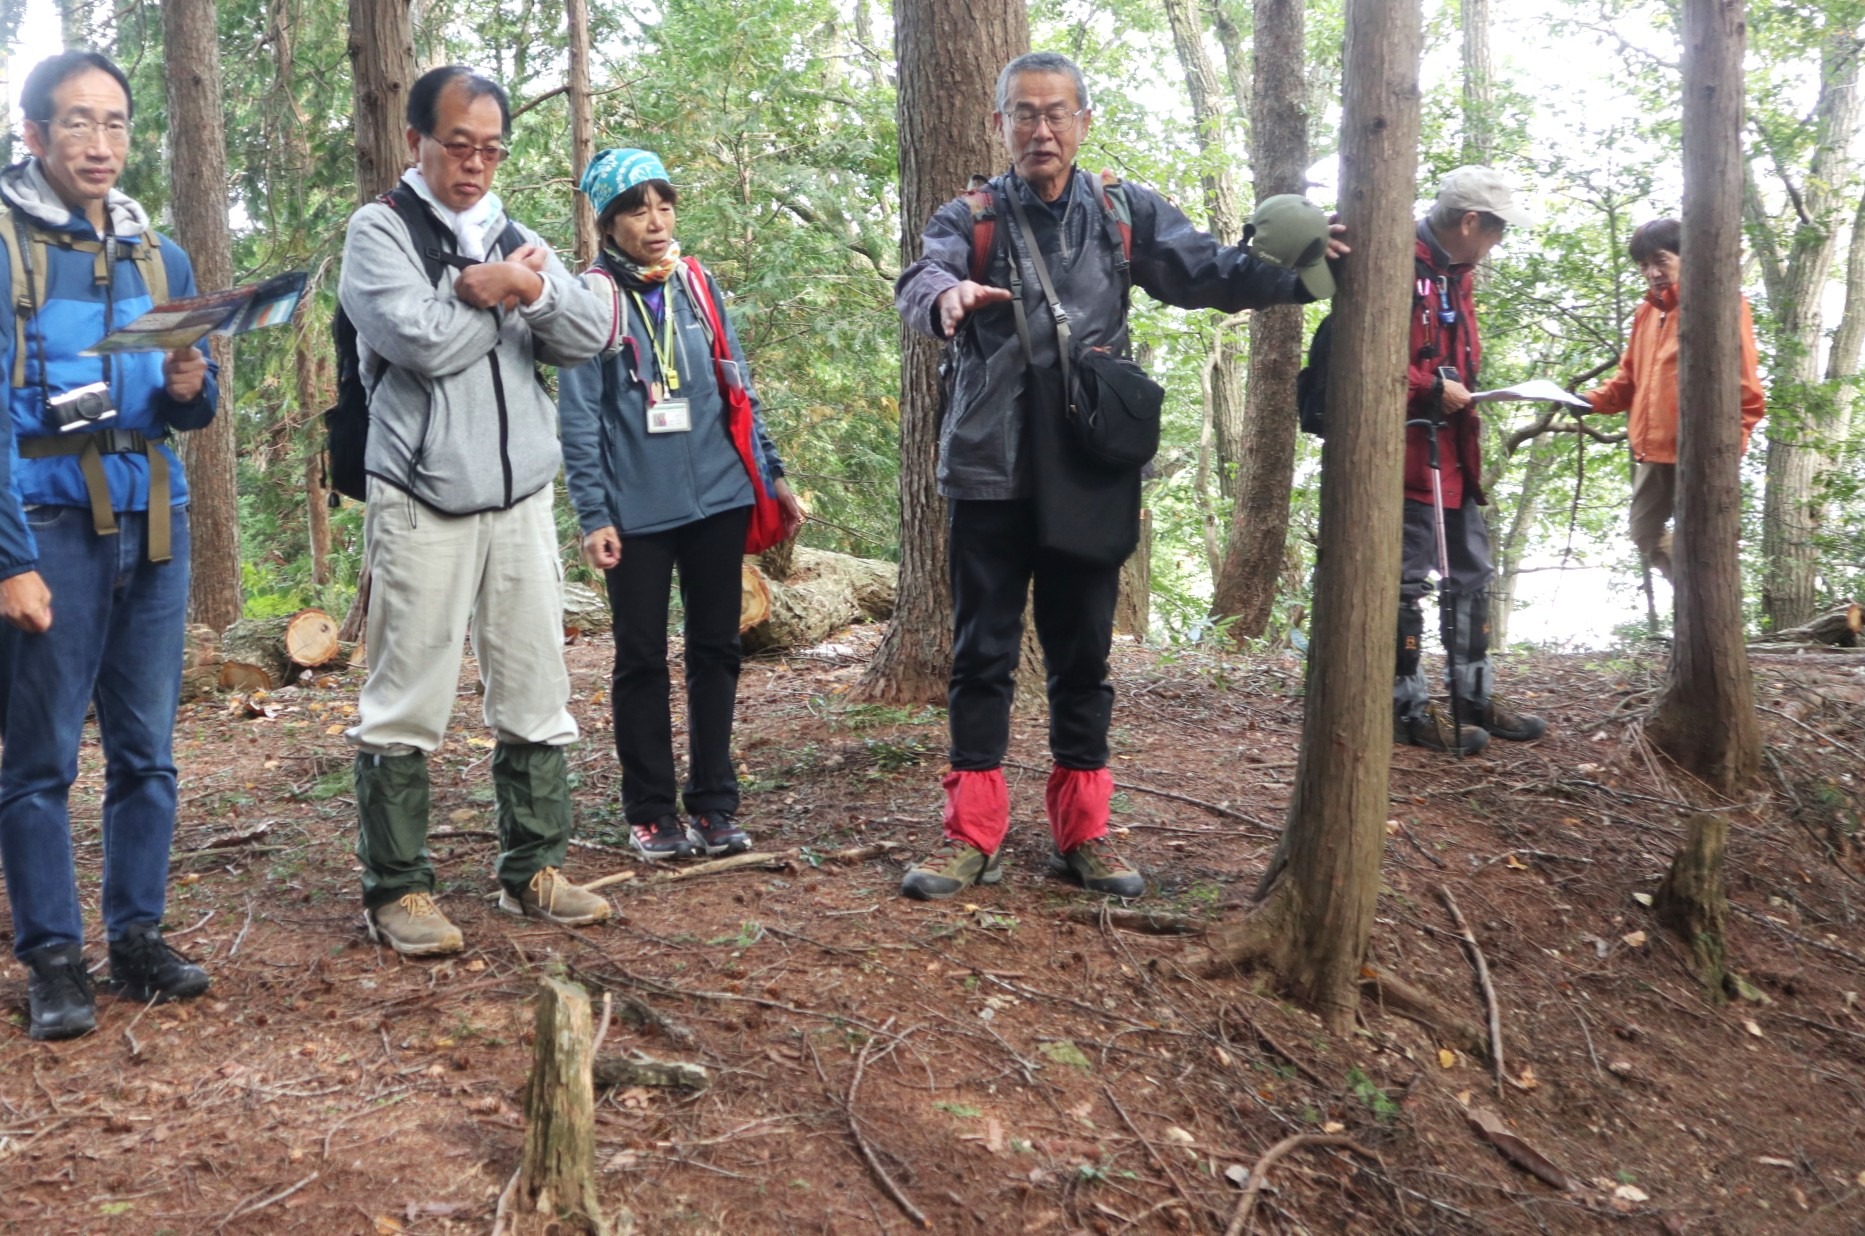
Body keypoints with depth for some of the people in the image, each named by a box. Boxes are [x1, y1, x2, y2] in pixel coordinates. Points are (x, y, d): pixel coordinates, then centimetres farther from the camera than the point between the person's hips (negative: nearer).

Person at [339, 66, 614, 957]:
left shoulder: (516, 239, 15)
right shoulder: (380, 231, -1)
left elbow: (590, 335, 4)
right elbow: (421, 340, -17)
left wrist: (532, 288, -14)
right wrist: (501, 294, -3)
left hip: (521, 499, 6)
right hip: (422, 504, -5)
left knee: (535, 697, 10)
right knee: (406, 706, -1)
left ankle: (532, 868, 21)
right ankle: (395, 889, 8)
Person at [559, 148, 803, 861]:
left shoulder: (698, 286, 8)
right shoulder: (592, 297, -4)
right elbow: (578, 417, -6)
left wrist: (771, 474, 11)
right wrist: (593, 516, -11)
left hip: (718, 499, 4)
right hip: (637, 510, -4)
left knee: (716, 650, 8)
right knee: (642, 660, 5)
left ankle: (713, 804, 18)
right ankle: (650, 813, 15)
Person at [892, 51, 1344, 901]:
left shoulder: (1124, 214, 6)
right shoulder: (970, 219, 1)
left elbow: (1205, 271, -7)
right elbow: (921, 276, -19)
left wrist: (1296, 271, -26)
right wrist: (947, 296, -44)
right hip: (988, 473, -1)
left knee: (1083, 654, 10)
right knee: (982, 653, 4)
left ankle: (1082, 832, 20)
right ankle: (972, 835, 14)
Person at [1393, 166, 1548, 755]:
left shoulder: (1454, 275, 17)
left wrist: (1466, 391, 10)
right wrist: (1432, 388, -20)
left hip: (1453, 451, 11)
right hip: (1410, 448, -10)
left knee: (1472, 573, 14)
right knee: (1407, 578, -3)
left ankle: (1473, 697, 23)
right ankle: (1409, 707, 5)